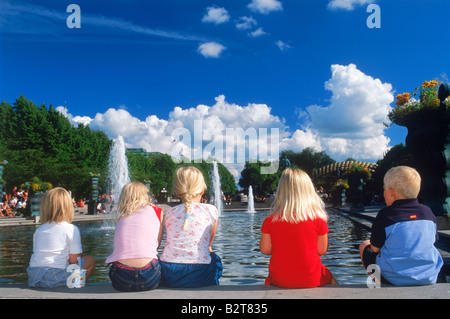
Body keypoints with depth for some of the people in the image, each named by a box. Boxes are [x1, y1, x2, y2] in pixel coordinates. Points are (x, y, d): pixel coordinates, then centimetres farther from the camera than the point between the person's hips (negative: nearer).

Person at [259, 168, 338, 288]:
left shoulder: (270, 220, -11)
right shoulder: (318, 218, -12)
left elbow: (265, 249, -2)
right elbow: (322, 250, -5)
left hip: (279, 280, 1)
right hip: (311, 280, -1)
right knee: (331, 279, 30)